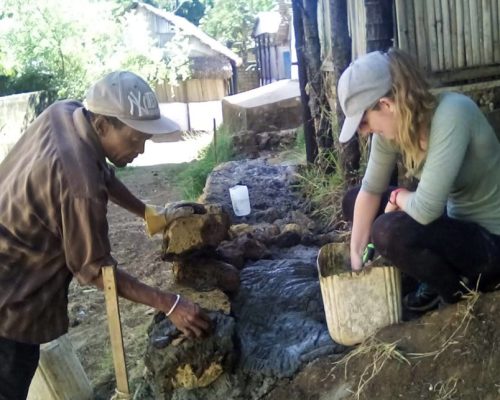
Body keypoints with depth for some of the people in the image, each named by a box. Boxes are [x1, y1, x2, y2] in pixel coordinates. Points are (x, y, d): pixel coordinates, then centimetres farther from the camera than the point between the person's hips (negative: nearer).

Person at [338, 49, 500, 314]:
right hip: (454, 220, 8)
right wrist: (356, 257, -3)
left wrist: (398, 196, -13)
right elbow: (370, 190, -1)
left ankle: (459, 294, -2)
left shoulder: (451, 115, -31)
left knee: (389, 232, -30)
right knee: (353, 201, 7)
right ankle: (438, 276, 11)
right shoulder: (392, 124, -9)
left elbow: (425, 209, -35)